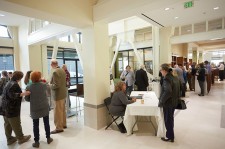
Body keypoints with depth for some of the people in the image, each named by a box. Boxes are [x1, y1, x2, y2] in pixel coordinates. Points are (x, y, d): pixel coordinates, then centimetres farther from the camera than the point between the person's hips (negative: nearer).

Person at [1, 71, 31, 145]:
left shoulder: (8, 83, 13)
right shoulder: (14, 84, -18)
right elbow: (12, 95, -27)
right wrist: (23, 94, -36)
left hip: (6, 107, 10)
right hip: (12, 108, -10)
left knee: (7, 124, 16)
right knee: (16, 124, 3)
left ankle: (9, 139, 28)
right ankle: (21, 138, 16)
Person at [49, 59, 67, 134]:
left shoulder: (55, 72, -20)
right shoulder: (62, 70, 7)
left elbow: (56, 85, -24)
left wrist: (50, 85, -6)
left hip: (58, 95, -9)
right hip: (63, 93, 9)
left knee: (58, 112, 2)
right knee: (62, 110, 18)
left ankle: (59, 128, 13)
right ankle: (63, 124, 31)